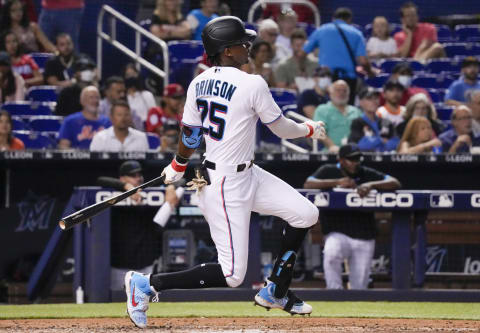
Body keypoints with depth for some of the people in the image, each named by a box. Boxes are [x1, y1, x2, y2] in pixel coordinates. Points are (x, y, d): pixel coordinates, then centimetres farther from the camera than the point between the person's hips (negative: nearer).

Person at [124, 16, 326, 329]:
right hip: (226, 187, -9)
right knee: (232, 275, -5)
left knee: (306, 214, 13)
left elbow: (189, 136, 10)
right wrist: (308, 129, 14)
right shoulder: (252, 84, -20)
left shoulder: (198, 84, 2)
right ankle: (147, 283, -1)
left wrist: (178, 168, 28)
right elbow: (281, 128, -7)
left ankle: (276, 292, 24)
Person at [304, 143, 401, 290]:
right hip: (337, 234, -2)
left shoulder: (367, 174, 7)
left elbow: (395, 183, -2)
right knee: (331, 253, -36)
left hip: (364, 239, 3)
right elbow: (308, 184, -14)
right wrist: (337, 182, -23)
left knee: (359, 287, 0)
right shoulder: (328, 172, 3)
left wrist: (371, 185, -19)